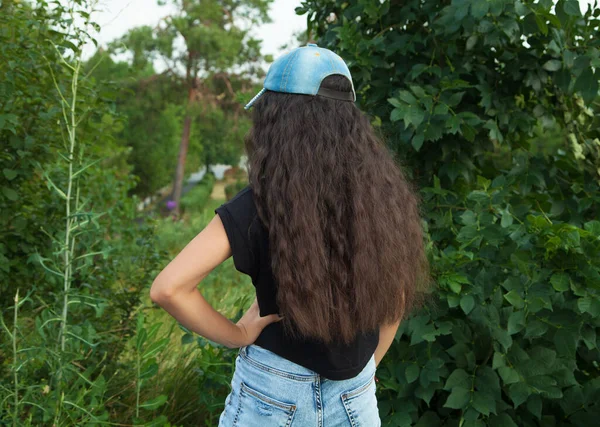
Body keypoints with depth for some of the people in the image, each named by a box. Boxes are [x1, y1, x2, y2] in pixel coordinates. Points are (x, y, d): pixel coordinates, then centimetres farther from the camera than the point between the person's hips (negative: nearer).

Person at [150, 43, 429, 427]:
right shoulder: (382, 195, -7)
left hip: (273, 394, -3)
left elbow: (168, 288, -24)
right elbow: (397, 297, 4)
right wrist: (364, 367, 14)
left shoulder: (261, 204, -19)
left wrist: (238, 335, -12)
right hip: (355, 396, 3)